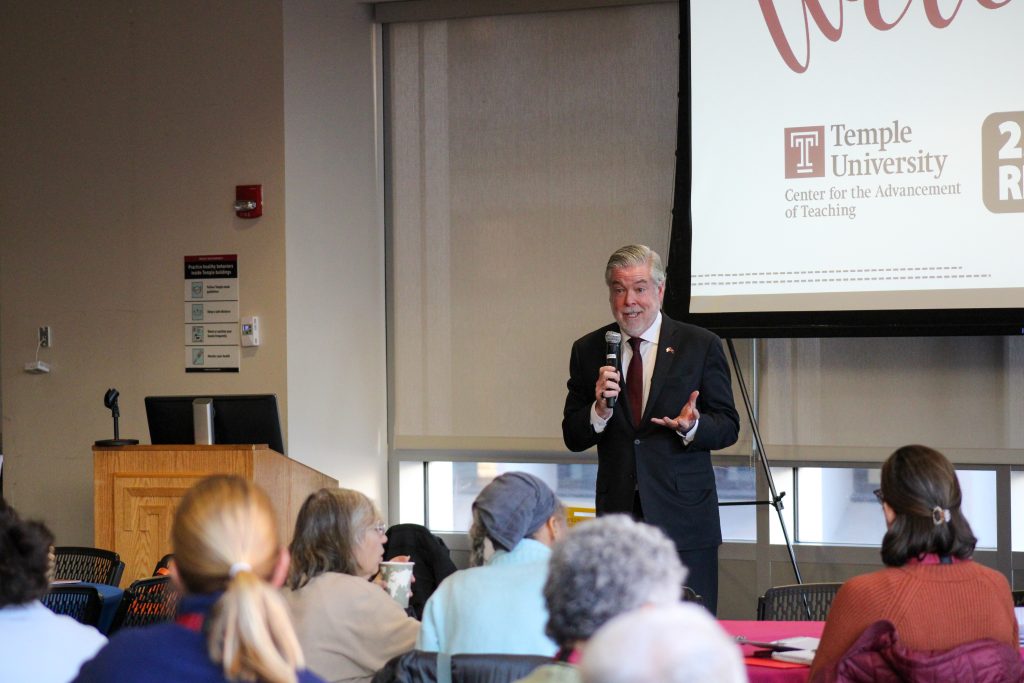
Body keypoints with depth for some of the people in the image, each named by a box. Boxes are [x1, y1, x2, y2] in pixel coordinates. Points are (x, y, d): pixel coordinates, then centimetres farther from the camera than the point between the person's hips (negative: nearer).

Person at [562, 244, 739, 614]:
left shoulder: (700, 345, 3)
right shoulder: (588, 351, 8)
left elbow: (728, 427, 3)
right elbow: (572, 437, 7)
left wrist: (692, 426, -18)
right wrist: (599, 409, -13)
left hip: (684, 518, -2)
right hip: (618, 512, 2)